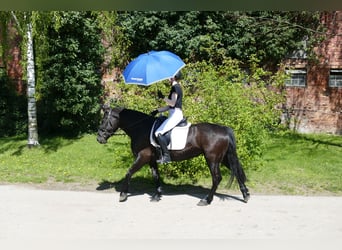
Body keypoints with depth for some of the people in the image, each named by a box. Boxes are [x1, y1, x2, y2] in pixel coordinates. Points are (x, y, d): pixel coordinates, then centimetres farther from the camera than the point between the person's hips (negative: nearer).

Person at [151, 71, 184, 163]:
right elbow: (170, 106, 20)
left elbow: (172, 103, -21)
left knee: (158, 133, -20)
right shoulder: (177, 87, 20)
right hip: (174, 114, 11)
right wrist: (157, 110, 14)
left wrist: (163, 97, -16)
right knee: (160, 131, 14)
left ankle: (166, 156, -18)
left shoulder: (175, 87, -10)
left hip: (175, 115, -11)